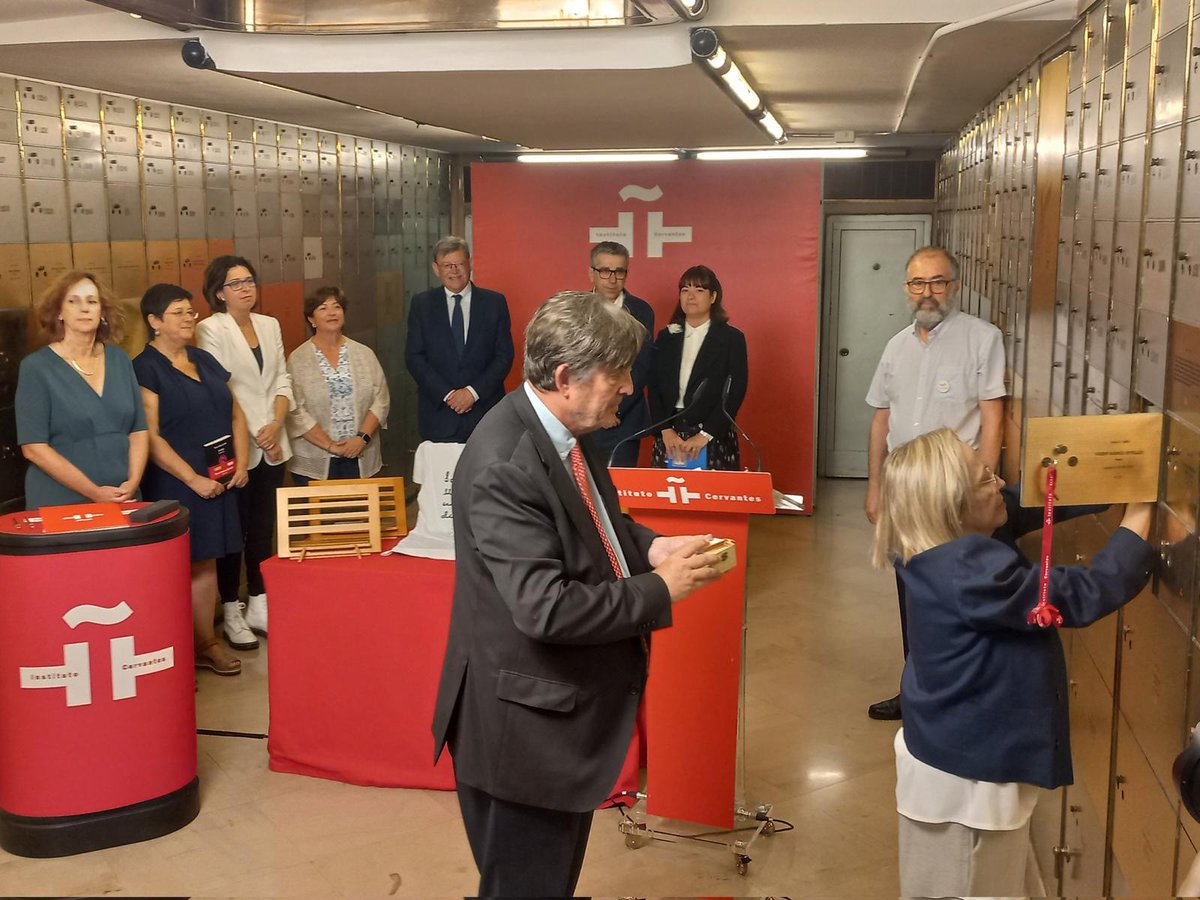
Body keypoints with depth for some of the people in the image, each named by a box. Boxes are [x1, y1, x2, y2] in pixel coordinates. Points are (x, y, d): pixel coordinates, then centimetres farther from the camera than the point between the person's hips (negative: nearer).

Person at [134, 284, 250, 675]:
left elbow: (235, 413, 16)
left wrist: (241, 463, 3)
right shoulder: (145, 368, -8)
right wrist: (193, 478, -17)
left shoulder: (204, 360, 13)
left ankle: (206, 643, 18)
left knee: (206, 562, 11)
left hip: (218, 481, 6)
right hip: (175, 485, -6)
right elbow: (149, 436, -15)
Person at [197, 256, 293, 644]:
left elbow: (282, 379, 9)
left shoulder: (270, 325, 11)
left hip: (272, 444, 5)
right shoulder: (211, 330, -6)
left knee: (264, 528, 10)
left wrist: (276, 424, -6)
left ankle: (259, 607, 21)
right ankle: (231, 613, 12)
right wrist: (252, 434, -12)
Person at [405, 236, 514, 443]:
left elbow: (505, 355, 1)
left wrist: (474, 391, -10)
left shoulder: (495, 302, 5)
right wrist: (446, 394, -10)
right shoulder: (421, 304, 6)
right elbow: (414, 356, 1)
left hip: (485, 411, 0)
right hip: (438, 413, 0)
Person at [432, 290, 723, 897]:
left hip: (568, 709, 9)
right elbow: (547, 608, -32)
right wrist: (660, 589, -21)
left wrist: (650, 547, -1)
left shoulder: (563, 430, 1)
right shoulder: (505, 466, -28)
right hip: (525, 725, -9)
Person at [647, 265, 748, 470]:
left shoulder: (732, 338, 0)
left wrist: (705, 435, -14)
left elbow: (735, 393, -7)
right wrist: (666, 430, -9)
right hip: (669, 437, 3)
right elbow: (654, 388, 5)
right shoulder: (666, 337, 10)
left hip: (714, 438, -2)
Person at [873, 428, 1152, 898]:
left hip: (952, 753, 9)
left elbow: (1025, 506, 6)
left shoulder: (945, 551, -4)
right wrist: (1138, 518, -16)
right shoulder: (971, 572, -33)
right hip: (967, 774, -9)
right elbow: (1084, 596, -28)